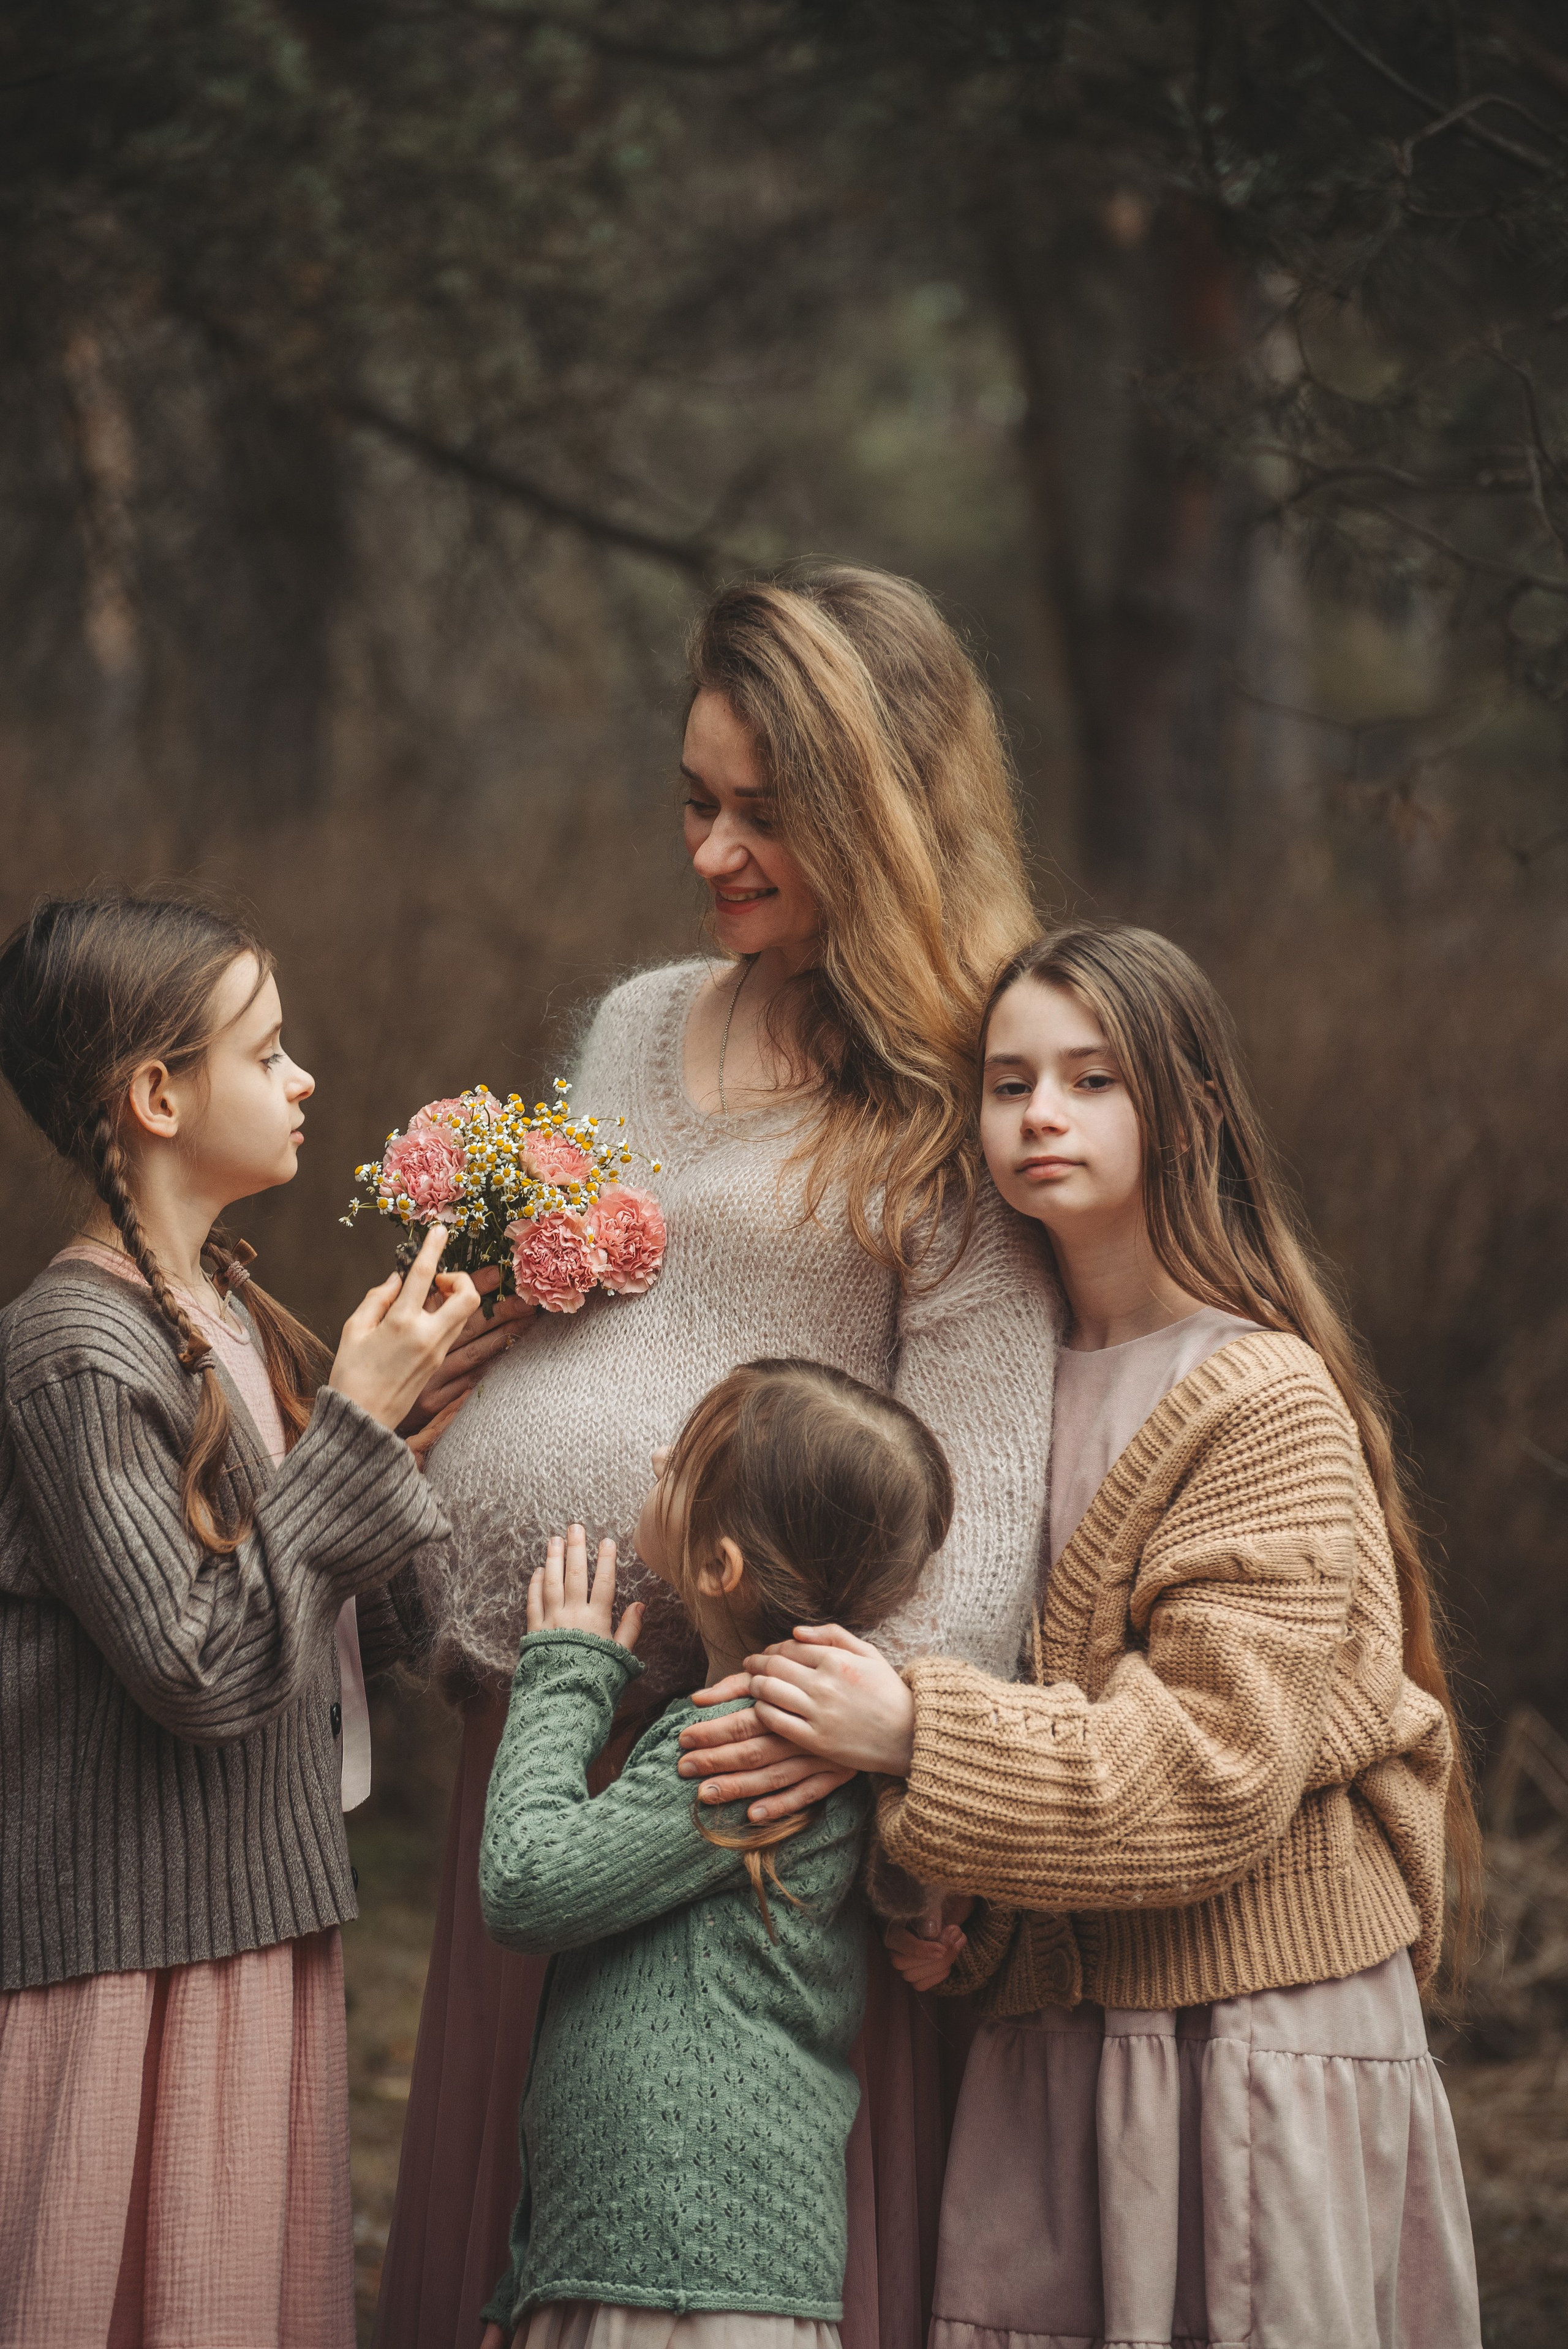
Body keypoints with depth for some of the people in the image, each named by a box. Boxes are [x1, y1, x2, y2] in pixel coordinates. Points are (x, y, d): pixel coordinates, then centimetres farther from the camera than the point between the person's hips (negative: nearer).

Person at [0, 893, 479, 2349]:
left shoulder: (223, 1313, 10)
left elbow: (357, 1625, 13)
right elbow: (201, 1669, -21)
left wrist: (411, 1394, 3)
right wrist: (357, 1423, -18)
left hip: (254, 1927, 9)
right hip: (130, 1955, -9)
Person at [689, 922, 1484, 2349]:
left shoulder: (1267, 1403, -10)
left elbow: (1215, 1763, -18)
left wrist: (916, 1734, -22)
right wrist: (957, 1911, -4)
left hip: (1255, 2032, -5)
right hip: (1057, 2029, 6)